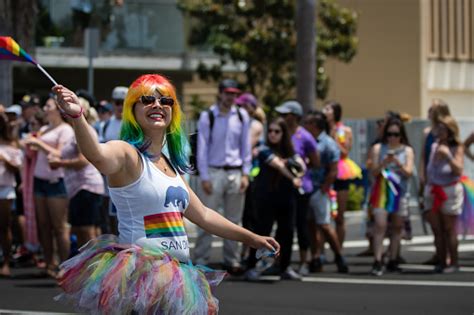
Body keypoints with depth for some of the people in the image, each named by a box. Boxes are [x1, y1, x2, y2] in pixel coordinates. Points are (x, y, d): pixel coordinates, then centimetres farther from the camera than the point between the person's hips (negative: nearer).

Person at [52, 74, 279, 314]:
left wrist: (250, 238, 32)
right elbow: (97, 155, -33)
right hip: (140, 275, -8)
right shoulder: (126, 153, -9)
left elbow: (202, 215, 27)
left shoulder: (171, 164, 16)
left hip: (176, 275, 8)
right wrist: (77, 117, -53)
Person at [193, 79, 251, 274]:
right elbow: (202, 148, -3)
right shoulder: (207, 116, -3)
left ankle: (232, 260, 14)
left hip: (235, 173, 3)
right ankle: (201, 260, -2)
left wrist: (245, 174, 3)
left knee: (233, 219, 7)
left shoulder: (242, 116, 6)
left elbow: (246, 146, 10)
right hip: (213, 172, -3)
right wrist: (204, 177, -7)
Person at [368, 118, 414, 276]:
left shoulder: (407, 151, 7)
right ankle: (377, 262, -17)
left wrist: (397, 163, -18)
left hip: (400, 192, 3)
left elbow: (408, 172, -2)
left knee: (397, 226, 6)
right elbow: (374, 171, 1)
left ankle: (392, 260, 15)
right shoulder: (378, 148, 4)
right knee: (380, 224, -13)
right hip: (382, 190, -2)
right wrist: (384, 163, -17)